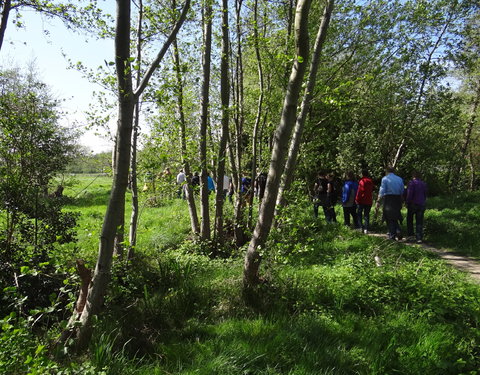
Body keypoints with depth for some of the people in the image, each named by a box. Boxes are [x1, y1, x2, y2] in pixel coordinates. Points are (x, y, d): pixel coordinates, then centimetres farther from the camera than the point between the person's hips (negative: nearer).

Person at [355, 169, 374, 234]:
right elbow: (372, 191, 16)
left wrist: (357, 199, -6)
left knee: (359, 214, 7)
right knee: (367, 215, 8)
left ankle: (361, 227, -5)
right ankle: (366, 229, 4)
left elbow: (359, 191, -13)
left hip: (361, 200, -5)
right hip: (369, 201, 5)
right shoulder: (370, 181, 8)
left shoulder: (362, 181, -11)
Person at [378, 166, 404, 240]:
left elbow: (382, 191, -10)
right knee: (395, 218, 16)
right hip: (397, 200, 5)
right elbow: (402, 191, 11)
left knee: (389, 219, 2)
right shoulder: (400, 179, 10)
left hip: (388, 199, -4)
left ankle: (392, 235, 3)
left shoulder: (385, 179, -5)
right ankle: (398, 231, -1)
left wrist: (380, 196, 4)